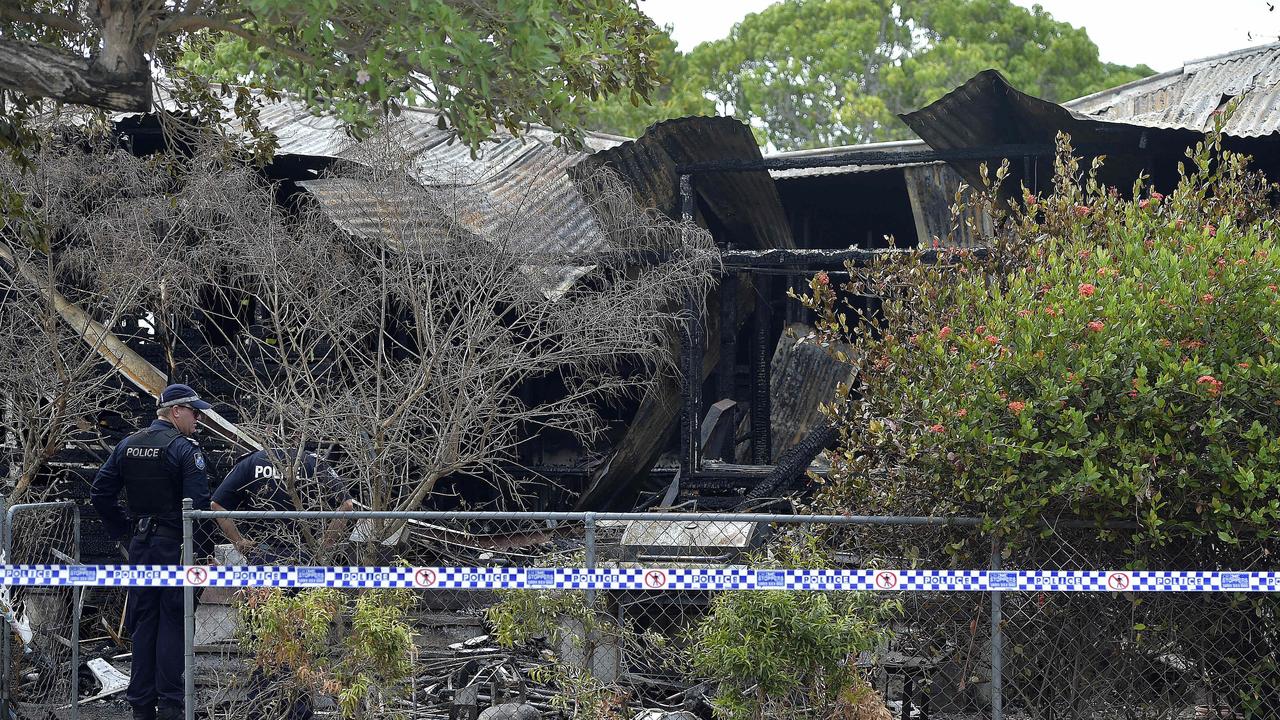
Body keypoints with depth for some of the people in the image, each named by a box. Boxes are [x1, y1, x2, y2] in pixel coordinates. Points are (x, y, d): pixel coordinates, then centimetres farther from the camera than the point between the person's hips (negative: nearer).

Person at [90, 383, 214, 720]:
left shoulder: (127, 446, 7)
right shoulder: (185, 450, -13)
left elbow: (100, 493, 7)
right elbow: (198, 503, -20)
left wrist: (124, 530, 13)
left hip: (140, 544, 6)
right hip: (175, 545, -6)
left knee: (143, 621, 11)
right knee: (173, 622, 0)